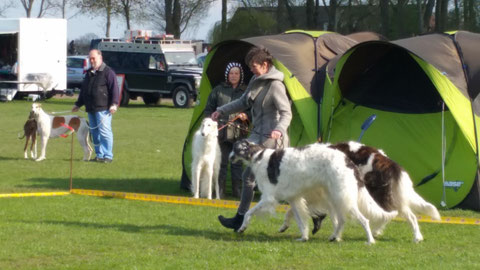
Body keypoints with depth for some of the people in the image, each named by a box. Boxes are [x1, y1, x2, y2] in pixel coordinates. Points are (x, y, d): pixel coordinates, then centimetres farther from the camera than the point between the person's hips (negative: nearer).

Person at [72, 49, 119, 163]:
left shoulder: (108, 72, -3)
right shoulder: (89, 73, 22)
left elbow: (114, 89, -10)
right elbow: (83, 90, 31)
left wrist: (114, 104, -19)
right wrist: (78, 104, 33)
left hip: (103, 108, -8)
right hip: (91, 109, 8)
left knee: (104, 131, -11)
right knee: (94, 132, 8)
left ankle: (108, 156, -11)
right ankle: (99, 155, 13)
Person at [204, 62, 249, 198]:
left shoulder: (246, 91, 9)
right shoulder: (218, 90, 9)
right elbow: (208, 109, 13)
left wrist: (246, 116, -7)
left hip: (239, 133, 0)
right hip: (222, 132, 0)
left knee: (237, 163, 4)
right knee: (221, 162, 2)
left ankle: (237, 190, 12)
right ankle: (220, 190, 7)